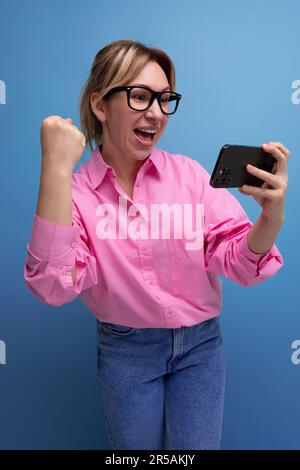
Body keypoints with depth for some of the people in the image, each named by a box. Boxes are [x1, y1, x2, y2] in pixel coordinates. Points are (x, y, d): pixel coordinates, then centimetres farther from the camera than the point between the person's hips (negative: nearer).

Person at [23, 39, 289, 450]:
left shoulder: (189, 173, -9)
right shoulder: (75, 191, -11)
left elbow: (238, 263, -12)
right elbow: (54, 286, -26)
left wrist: (272, 217, -33)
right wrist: (56, 170, -31)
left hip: (200, 343, 1)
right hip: (124, 350, 0)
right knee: (137, 448, 18)